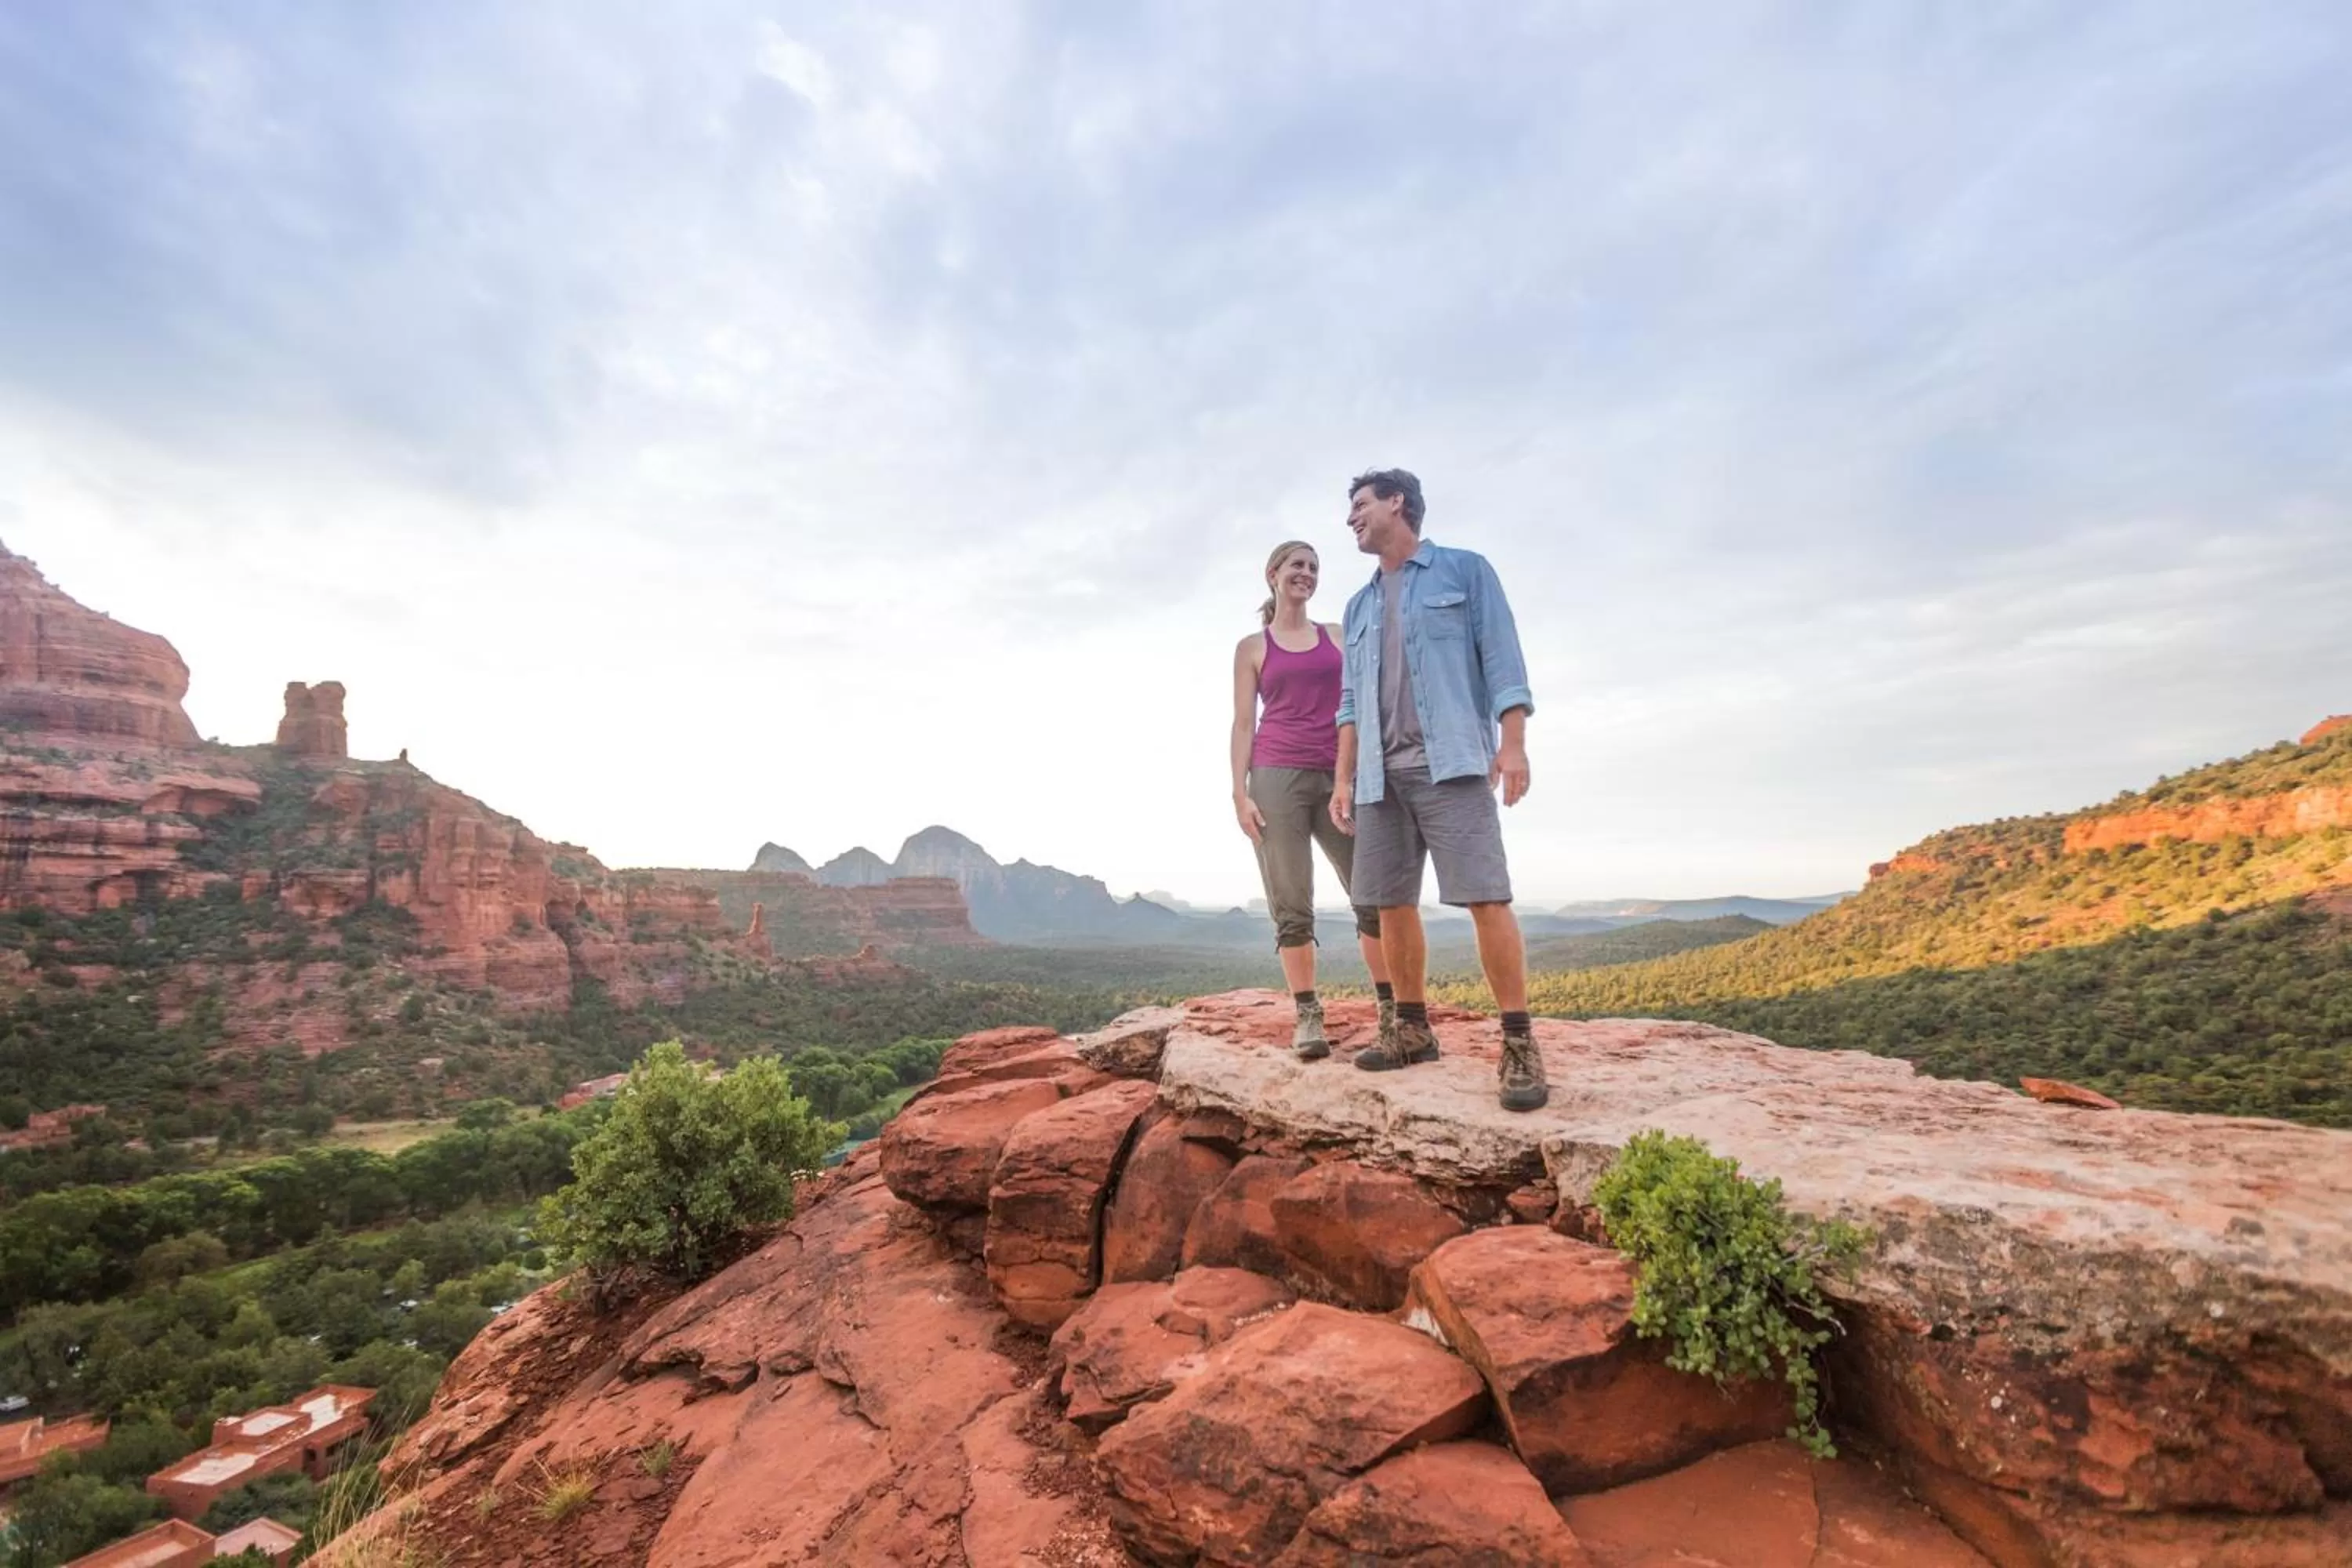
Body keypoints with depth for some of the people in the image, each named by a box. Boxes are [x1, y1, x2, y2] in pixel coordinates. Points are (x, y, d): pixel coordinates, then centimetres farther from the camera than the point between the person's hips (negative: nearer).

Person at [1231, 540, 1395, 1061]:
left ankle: (1392, 1008, 8)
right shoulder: (1252, 647, 11)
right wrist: (1240, 793, -5)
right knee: (1291, 906, -3)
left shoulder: (1339, 636, 17)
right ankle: (1308, 1016, 4)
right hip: (1277, 777, -2)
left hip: (1339, 777, 2)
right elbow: (1244, 724, 5)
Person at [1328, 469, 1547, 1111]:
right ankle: (1414, 1028, 16)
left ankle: (1519, 1042, -7)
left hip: (1451, 761, -6)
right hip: (1382, 771, 6)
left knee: (1486, 896, -12)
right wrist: (1344, 778, 11)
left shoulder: (1466, 569, 9)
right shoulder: (1359, 606, 23)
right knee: (1392, 904, 5)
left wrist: (1513, 743, -11)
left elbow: (1502, 661, 0)